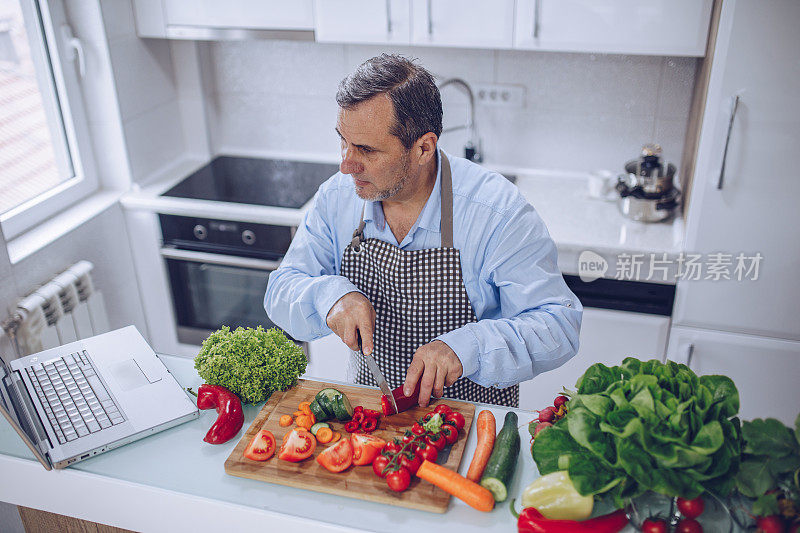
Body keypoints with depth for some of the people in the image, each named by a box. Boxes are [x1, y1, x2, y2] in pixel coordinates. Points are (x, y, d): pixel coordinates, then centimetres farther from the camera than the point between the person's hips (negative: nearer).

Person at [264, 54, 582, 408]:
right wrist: (330, 294, -21)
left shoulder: (499, 212, -18)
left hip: (473, 411, -3)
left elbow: (559, 325, -17)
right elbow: (280, 291, 1)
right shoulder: (335, 197, -4)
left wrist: (466, 347, -33)